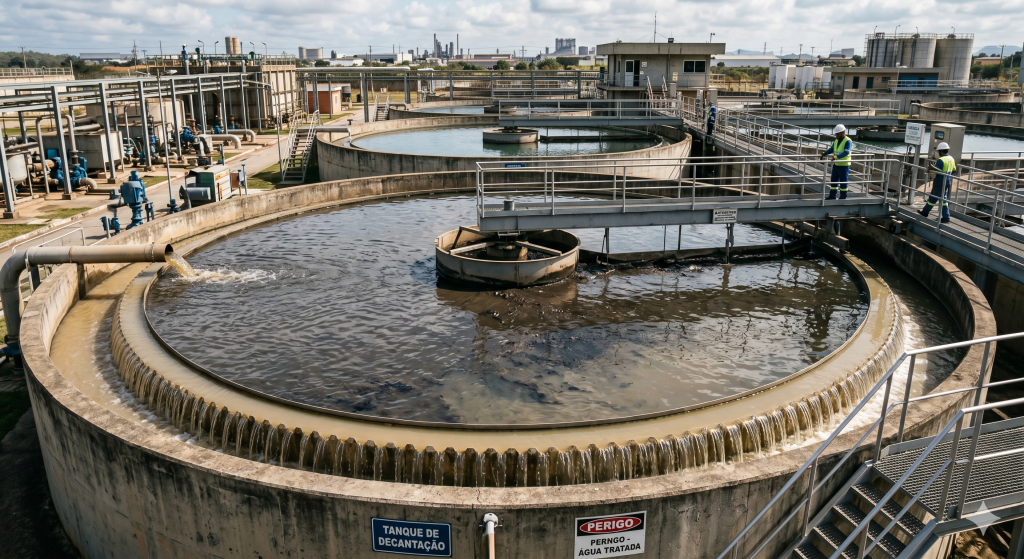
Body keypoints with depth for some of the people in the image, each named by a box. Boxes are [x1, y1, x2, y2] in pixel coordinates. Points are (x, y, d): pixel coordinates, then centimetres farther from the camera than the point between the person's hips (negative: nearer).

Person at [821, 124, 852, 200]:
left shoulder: (848, 141, -15)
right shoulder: (836, 141, 10)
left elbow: (846, 152, -27)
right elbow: (831, 149, 11)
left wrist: (836, 156, -41)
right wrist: (824, 153, -8)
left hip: (843, 165, -8)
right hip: (836, 164, 8)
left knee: (843, 181, 2)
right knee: (834, 180, 12)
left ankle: (843, 198, 9)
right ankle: (832, 196, 21)